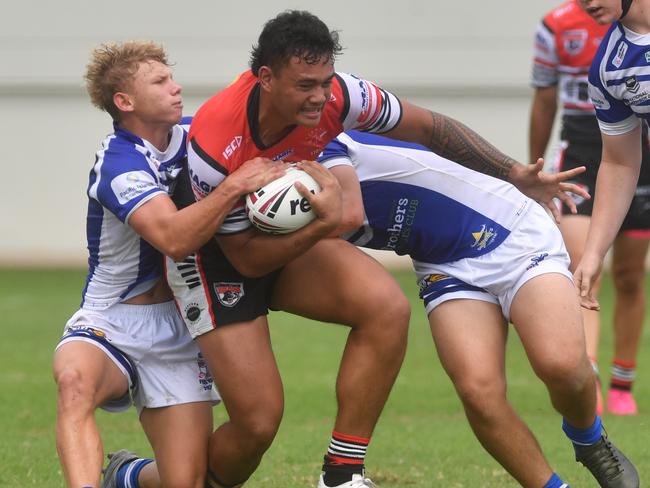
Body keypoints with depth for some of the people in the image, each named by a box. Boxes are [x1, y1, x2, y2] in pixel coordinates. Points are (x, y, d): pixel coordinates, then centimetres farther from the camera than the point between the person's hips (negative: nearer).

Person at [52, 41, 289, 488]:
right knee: (75, 380, -40)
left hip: (177, 333, 5)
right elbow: (173, 237, -31)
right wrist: (238, 184, -30)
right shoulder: (118, 164, -16)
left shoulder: (193, 137, 3)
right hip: (111, 324, -5)